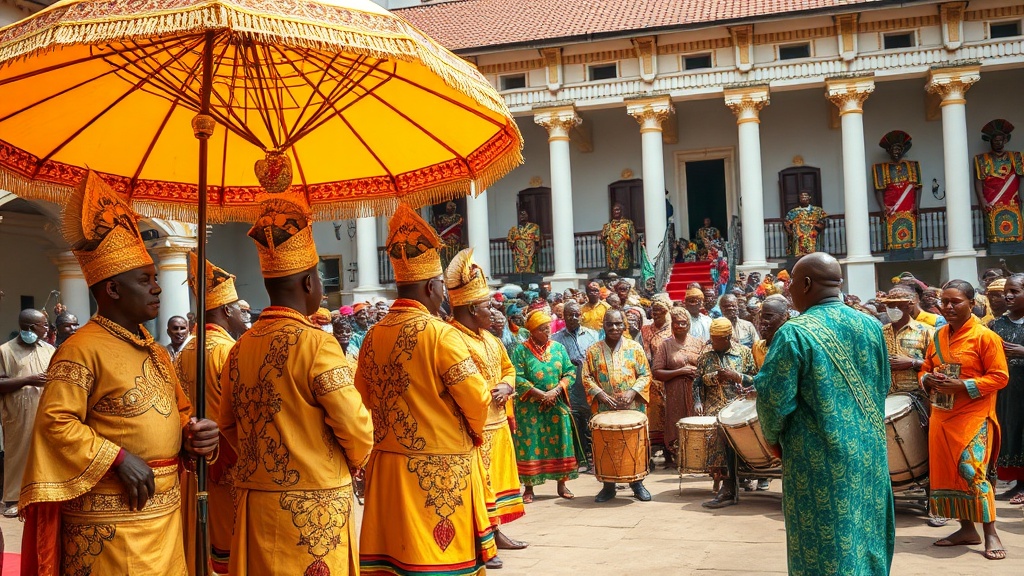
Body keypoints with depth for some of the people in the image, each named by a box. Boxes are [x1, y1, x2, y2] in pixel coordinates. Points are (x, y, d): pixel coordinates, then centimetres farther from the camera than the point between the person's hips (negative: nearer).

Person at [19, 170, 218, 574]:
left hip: (163, 512, 8)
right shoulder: (82, 349, -11)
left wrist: (195, 436, 1)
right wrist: (118, 458, -21)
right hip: (110, 518, -8)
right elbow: (56, 421, -18)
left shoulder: (156, 351, 15)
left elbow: (178, 412, 22)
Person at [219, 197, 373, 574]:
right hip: (311, 506, -6)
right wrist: (352, 462, 5)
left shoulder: (240, 347, 4)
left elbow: (230, 426, 11)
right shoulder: (315, 343, -16)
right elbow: (357, 429, -15)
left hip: (255, 503, 6)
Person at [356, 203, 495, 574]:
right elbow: (477, 399, -15)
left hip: (387, 464, 6)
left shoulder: (373, 336, 4)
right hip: (439, 468, -6)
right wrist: (474, 431, 5)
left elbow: (361, 400, 11)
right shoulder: (439, 333, -15)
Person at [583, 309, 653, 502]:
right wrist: (600, 394, -12)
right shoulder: (593, 351, 5)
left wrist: (633, 391, -13)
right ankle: (608, 486, 14)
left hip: (633, 407, 0)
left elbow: (645, 375, 2)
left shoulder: (635, 348, 4)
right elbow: (587, 377, 3)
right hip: (605, 408, 0)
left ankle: (637, 484, 17)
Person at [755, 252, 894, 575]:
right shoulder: (871, 326, 2)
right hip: (869, 450, 6)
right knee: (866, 534, 18)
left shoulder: (794, 333, -17)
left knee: (827, 545, 6)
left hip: (821, 457, -6)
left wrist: (774, 438, 2)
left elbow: (774, 398, -16)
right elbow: (883, 386, 12)